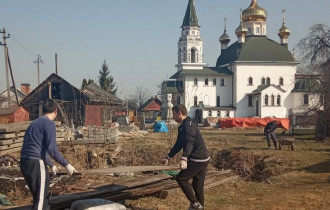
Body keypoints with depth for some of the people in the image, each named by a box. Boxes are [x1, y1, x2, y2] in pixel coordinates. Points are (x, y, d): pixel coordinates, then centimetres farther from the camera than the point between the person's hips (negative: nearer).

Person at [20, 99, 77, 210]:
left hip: (25, 163, 9)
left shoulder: (35, 123, 21)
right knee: (40, 199, -4)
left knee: (44, 197, 18)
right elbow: (51, 149, -16)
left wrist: (51, 165, 35)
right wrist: (66, 164, -10)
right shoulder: (49, 124, -8)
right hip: (36, 164, -9)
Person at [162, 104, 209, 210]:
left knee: (181, 178, -5)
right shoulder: (182, 127, 16)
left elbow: (189, 142, -31)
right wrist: (168, 157, 28)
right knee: (197, 185, 14)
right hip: (203, 159, 10)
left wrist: (184, 159, -42)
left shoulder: (189, 124, -15)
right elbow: (178, 145, 26)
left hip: (198, 159, -10)